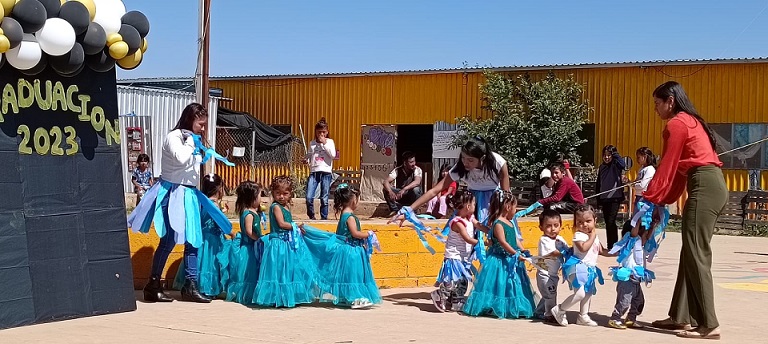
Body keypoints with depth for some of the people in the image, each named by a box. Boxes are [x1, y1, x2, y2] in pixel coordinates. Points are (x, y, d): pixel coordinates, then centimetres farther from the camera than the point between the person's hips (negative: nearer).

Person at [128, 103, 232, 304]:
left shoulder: (193, 141, 17)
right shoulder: (173, 137, -10)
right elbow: (181, 159, -28)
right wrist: (190, 142, -14)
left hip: (189, 194, 9)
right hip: (173, 193, -9)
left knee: (193, 241, 6)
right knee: (169, 241, -8)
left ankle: (190, 285, 10)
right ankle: (153, 285, 1)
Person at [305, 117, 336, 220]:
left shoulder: (329, 142, 7)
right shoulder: (312, 143, 14)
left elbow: (333, 155, -8)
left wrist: (324, 143, -7)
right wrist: (306, 160, -2)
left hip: (326, 172, -2)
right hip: (314, 171, 2)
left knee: (324, 199, 0)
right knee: (309, 198, -9)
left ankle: (324, 218, 11)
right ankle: (311, 216, 11)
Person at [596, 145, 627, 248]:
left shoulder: (616, 165, -3)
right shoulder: (602, 167, 13)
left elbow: (623, 164, -29)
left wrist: (615, 154, -15)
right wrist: (598, 201, 13)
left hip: (614, 198, -6)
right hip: (604, 198, 6)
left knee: (611, 222, -10)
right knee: (607, 223, 11)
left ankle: (613, 246, -4)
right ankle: (610, 246, 18)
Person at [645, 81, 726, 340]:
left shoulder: (676, 124, -4)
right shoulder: (691, 121, 25)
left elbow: (667, 166, -7)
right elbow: (680, 169, 23)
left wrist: (650, 200, -3)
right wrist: (663, 202, 19)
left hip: (704, 186, -10)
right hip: (713, 186, 10)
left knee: (696, 255, -9)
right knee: (691, 254, 11)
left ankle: (709, 325, -10)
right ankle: (682, 317, 15)